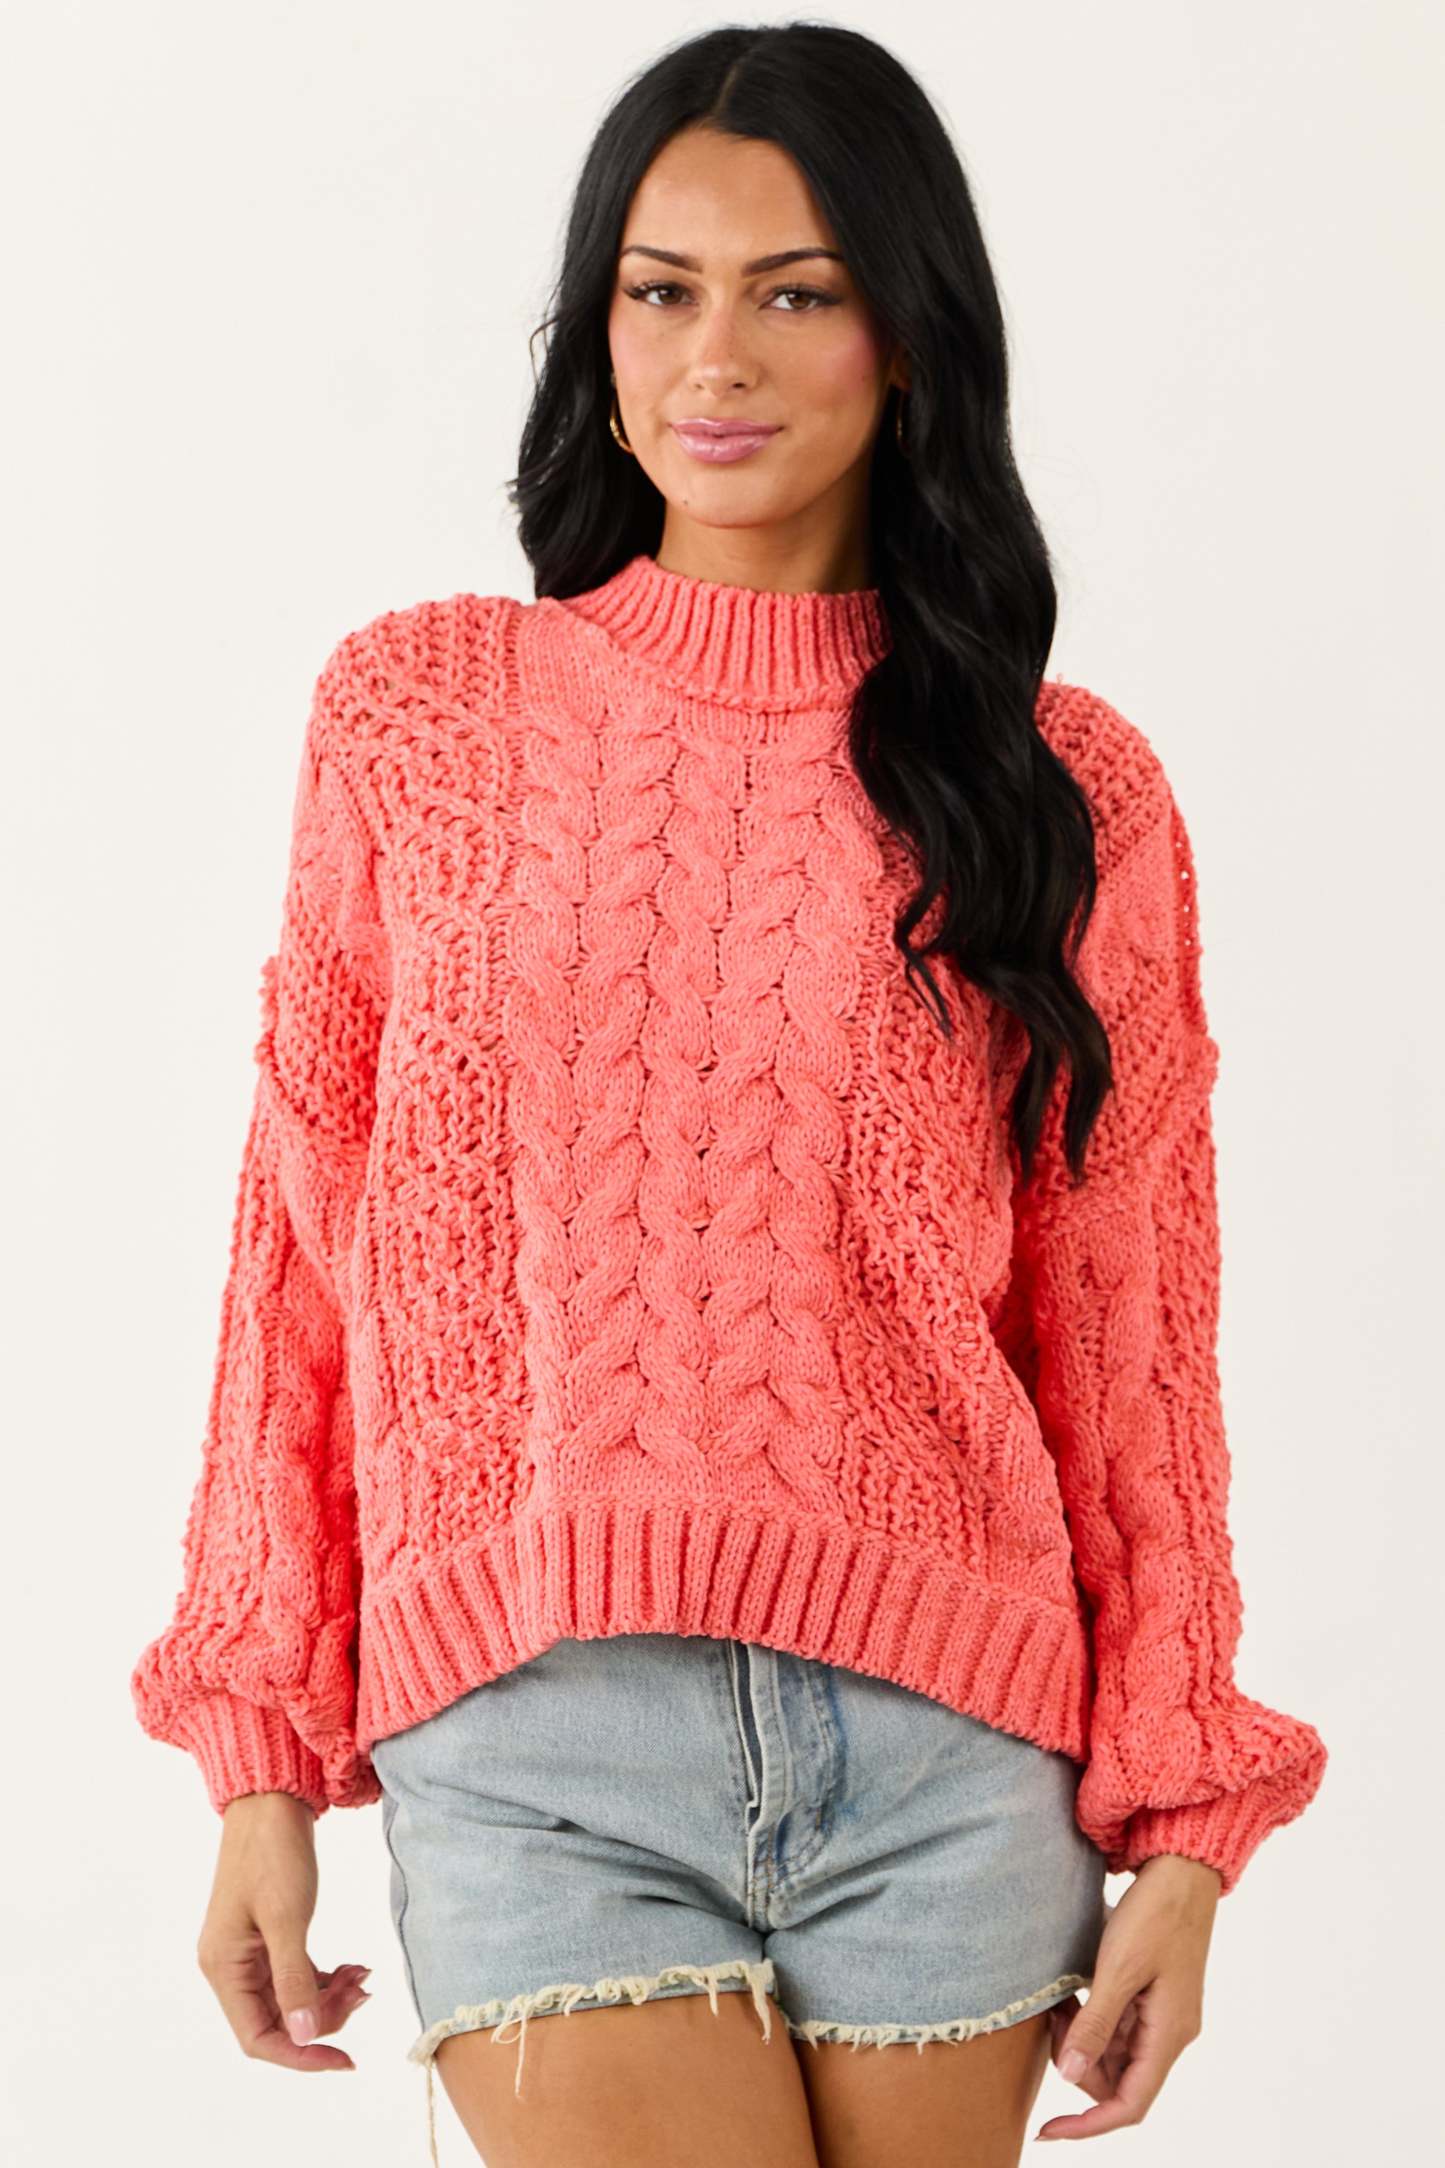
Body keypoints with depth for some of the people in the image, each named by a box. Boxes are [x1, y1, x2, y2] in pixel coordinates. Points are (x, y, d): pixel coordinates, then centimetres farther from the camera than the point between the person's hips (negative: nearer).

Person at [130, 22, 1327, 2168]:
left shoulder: (1069, 790, 5)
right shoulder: (418, 714, 5)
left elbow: (1128, 1333, 7)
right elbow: (306, 1248, 7)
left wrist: (1180, 1821, 4)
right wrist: (261, 1765, 6)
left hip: (943, 1748, 1)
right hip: (533, 1737, -1)